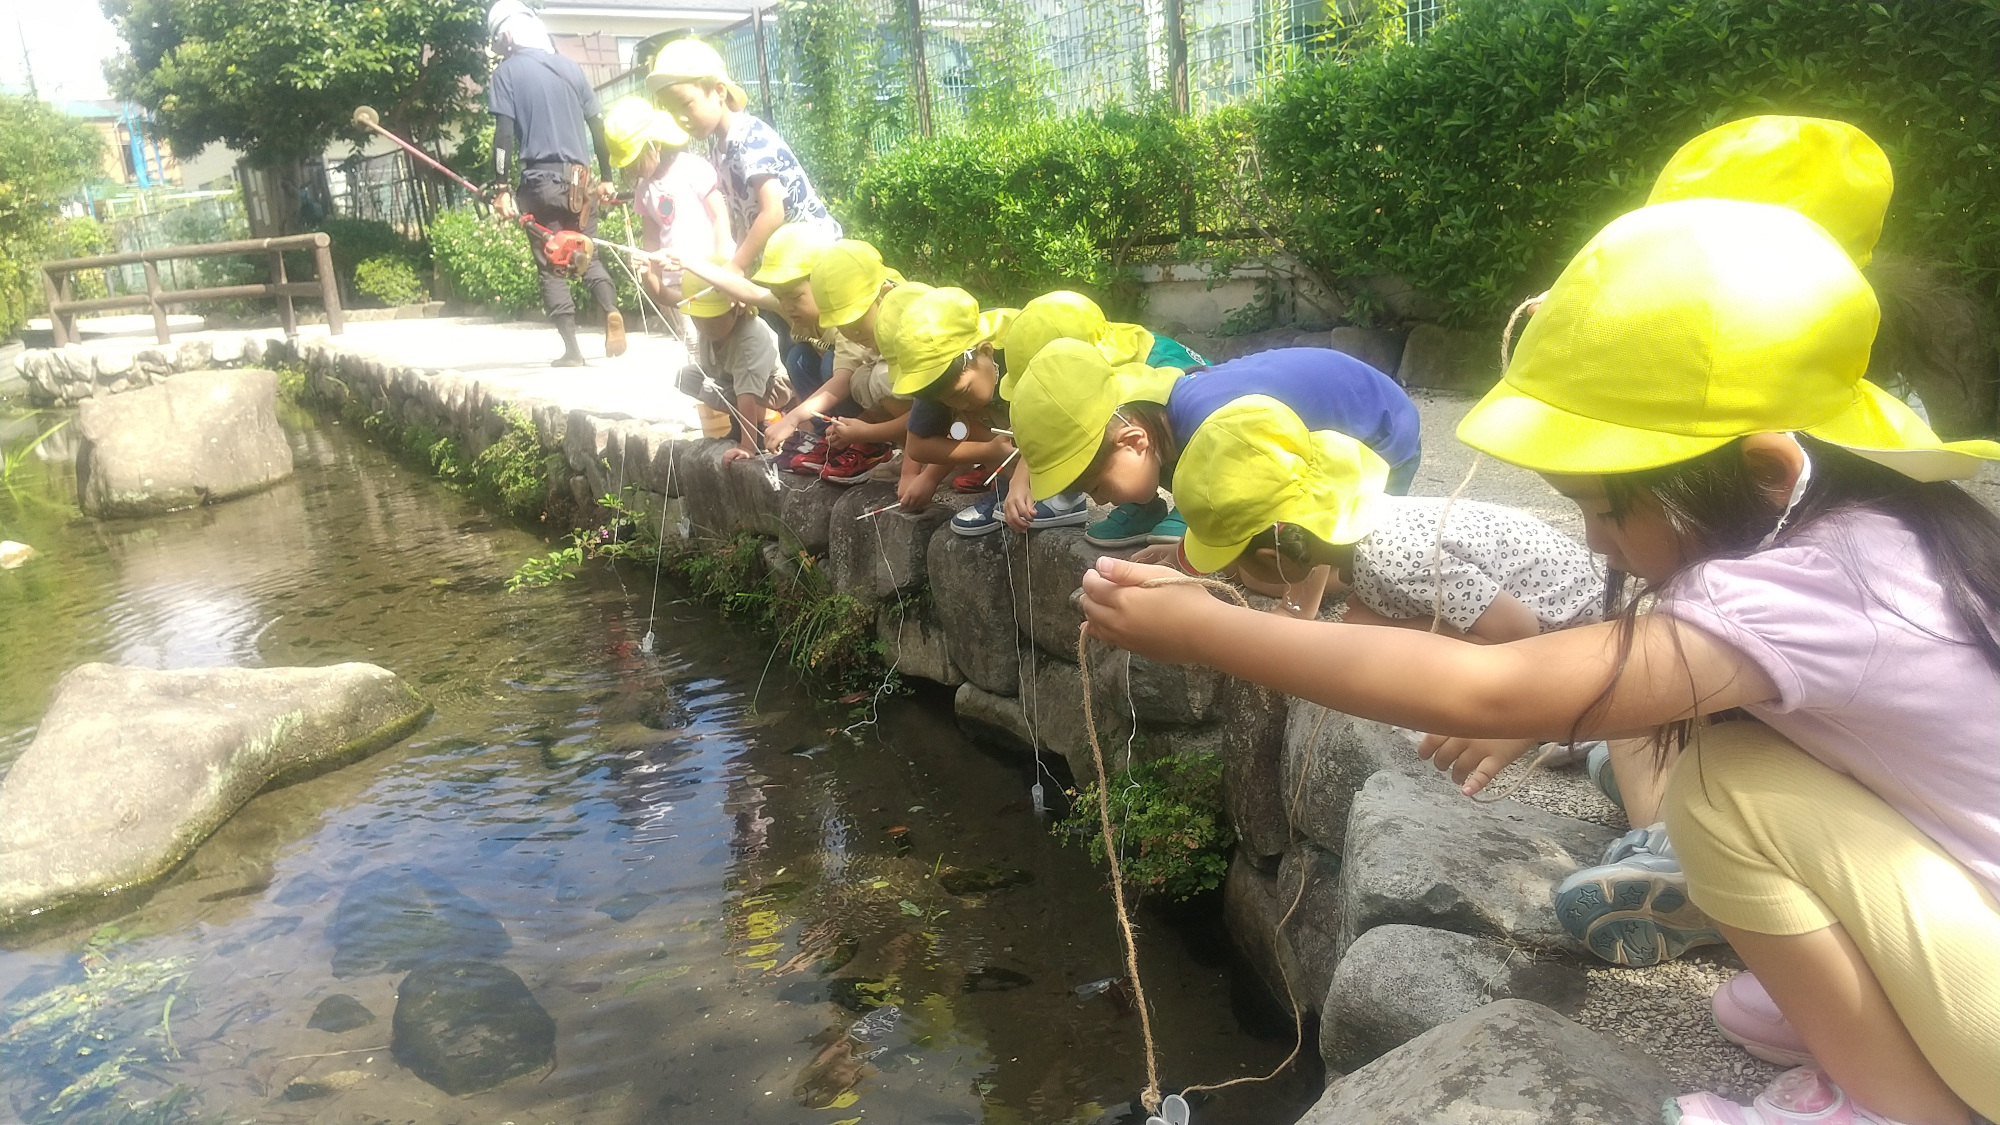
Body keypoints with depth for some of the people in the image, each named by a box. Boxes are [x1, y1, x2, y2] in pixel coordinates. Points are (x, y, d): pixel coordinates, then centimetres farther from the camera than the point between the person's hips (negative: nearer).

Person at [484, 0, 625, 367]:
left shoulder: (506, 72, -1)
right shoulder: (569, 66, 11)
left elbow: (504, 134, -9)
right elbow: (598, 125, 12)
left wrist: (502, 189, -7)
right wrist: (605, 178, 18)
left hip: (541, 181, -4)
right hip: (579, 180, 4)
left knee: (551, 267, 4)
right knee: (588, 255, 16)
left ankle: (572, 349, -2)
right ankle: (611, 310, -13)